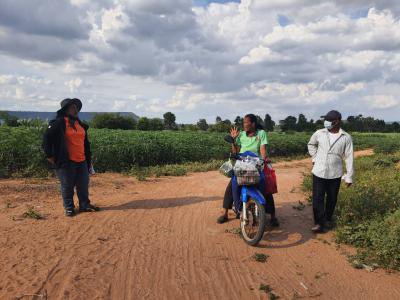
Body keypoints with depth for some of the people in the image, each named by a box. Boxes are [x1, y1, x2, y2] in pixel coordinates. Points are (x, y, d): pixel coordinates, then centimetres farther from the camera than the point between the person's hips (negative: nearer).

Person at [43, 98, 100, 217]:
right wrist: (49, 155, -9)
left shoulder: (80, 124, 15)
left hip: (82, 161, 6)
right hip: (67, 162, -6)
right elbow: (47, 138, -11)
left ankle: (85, 205, 26)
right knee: (67, 186, 6)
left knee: (84, 184, 11)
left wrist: (88, 158, 20)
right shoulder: (59, 123, -8)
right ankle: (69, 208, 20)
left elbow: (85, 142, 21)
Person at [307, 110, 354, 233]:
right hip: (318, 172, 1)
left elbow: (349, 158, -4)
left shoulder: (346, 138, -5)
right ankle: (319, 223, 5)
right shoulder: (319, 133, -1)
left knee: (332, 199, 13)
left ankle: (327, 219, 32)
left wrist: (349, 176, -5)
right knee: (317, 198, -3)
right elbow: (311, 144, 19)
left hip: (335, 174, 0)